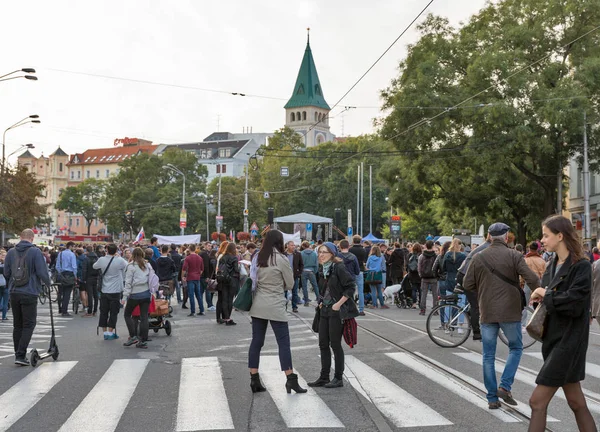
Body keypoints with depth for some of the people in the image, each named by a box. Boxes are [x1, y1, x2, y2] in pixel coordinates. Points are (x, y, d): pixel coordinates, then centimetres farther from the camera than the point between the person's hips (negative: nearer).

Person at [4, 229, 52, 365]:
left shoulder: (11, 252, 5)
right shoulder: (35, 252, -9)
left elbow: (6, 273, 9)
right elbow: (42, 273, -12)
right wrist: (48, 283, 7)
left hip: (14, 294, 5)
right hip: (30, 294, -5)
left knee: (17, 325, 15)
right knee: (28, 325, 2)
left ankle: (19, 354, 19)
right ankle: (20, 355, -6)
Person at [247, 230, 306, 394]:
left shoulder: (257, 258, 5)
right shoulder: (281, 259, -9)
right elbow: (290, 284, -1)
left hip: (258, 305, 6)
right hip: (275, 306, -5)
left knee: (256, 341, 9)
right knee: (283, 342, 0)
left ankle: (254, 379, 12)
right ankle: (291, 379, 2)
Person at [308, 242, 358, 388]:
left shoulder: (339, 268, -14)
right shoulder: (324, 270, 11)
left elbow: (351, 287, -17)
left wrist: (339, 304, -19)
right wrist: (322, 302, 11)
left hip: (336, 311, -8)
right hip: (325, 310, 8)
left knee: (335, 344, -1)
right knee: (323, 344, 10)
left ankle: (338, 378, 10)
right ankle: (324, 377, 19)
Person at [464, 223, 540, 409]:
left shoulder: (478, 257, 2)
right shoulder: (514, 256, -6)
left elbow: (468, 285, 1)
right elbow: (532, 279, -15)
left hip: (487, 313, 2)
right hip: (510, 312, -2)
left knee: (488, 356, 9)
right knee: (516, 348, 17)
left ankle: (492, 398, 10)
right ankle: (505, 386, 2)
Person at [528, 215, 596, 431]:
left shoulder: (581, 266, -13)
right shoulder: (553, 265, 11)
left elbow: (574, 303, -22)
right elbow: (544, 296, 15)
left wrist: (546, 295, -10)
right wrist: (540, 297, -7)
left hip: (568, 340, -8)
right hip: (553, 337, 8)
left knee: (537, 401, -7)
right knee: (576, 402, 14)